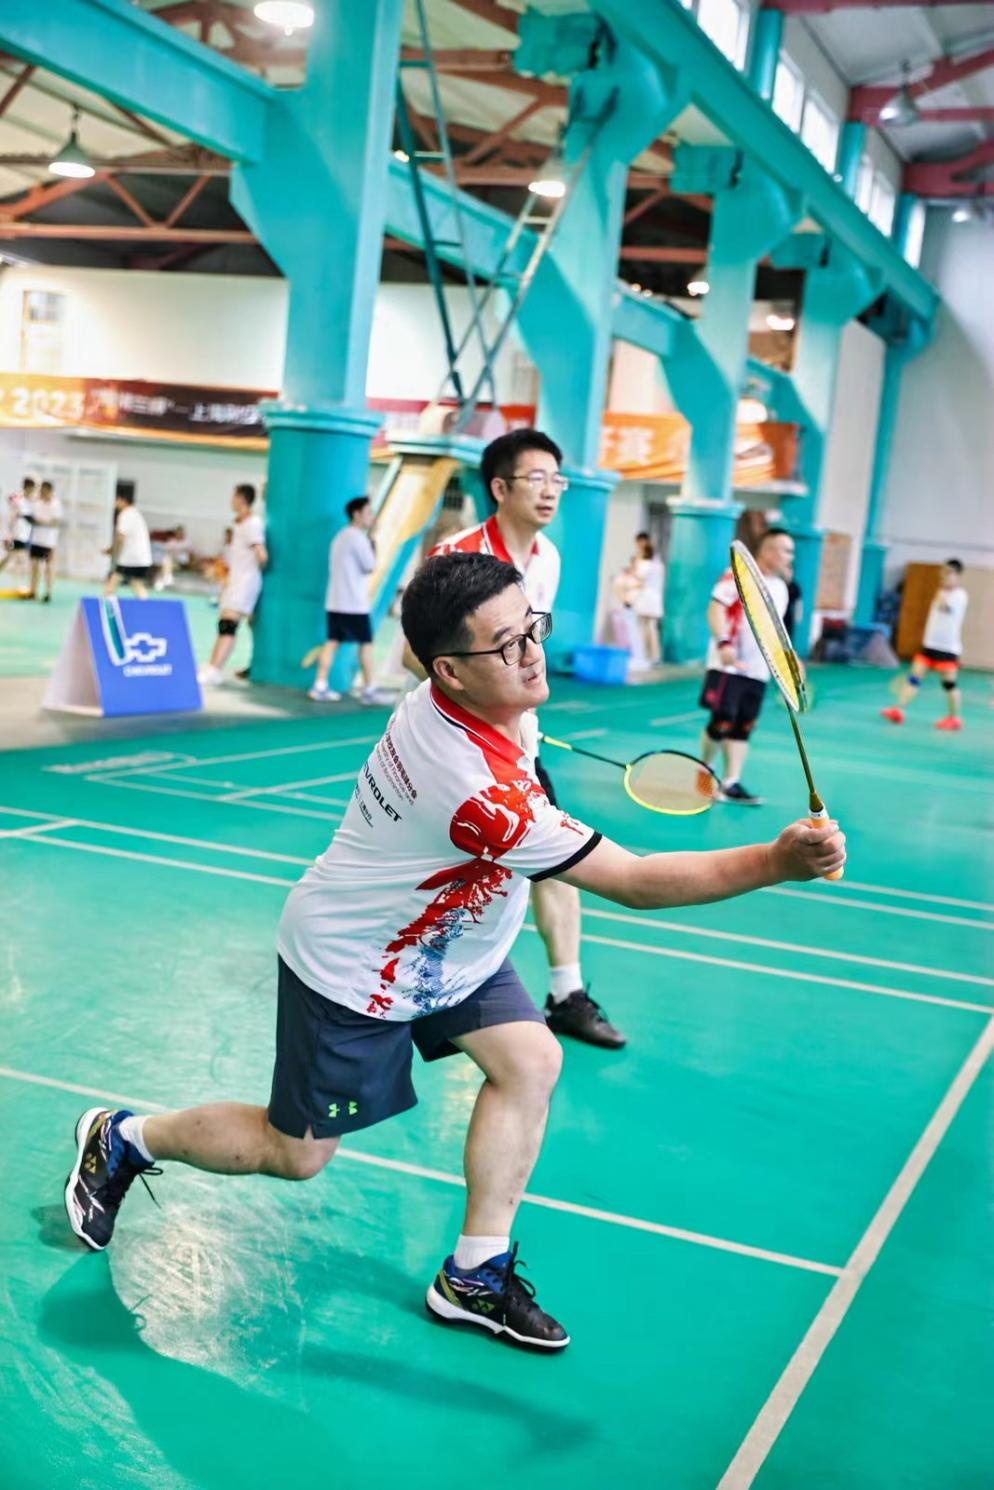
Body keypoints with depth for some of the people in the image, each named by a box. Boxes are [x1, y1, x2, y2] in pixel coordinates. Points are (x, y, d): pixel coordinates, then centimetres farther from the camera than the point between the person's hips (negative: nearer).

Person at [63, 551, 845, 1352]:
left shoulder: (449, 703, -15)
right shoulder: (480, 792, -41)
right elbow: (635, 881, -36)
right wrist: (777, 862, -36)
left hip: (441, 940, 8)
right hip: (350, 969, -8)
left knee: (530, 1060, -3)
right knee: (296, 1154, 7)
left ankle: (475, 1277, 10)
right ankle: (122, 1139, 31)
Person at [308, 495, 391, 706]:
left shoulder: (340, 536, 17)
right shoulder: (357, 537, -12)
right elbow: (370, 566, -11)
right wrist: (372, 548, 1)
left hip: (335, 600, 9)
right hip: (354, 603, -9)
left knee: (332, 641, 6)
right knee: (366, 643, -1)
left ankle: (320, 686, 1)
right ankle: (368, 690, 1)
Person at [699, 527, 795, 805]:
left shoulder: (780, 589, 16)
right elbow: (715, 608, -18)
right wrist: (723, 642, -32)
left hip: (757, 671, 7)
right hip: (728, 666, -7)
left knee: (743, 728, 3)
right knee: (721, 723, -7)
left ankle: (730, 783, 4)